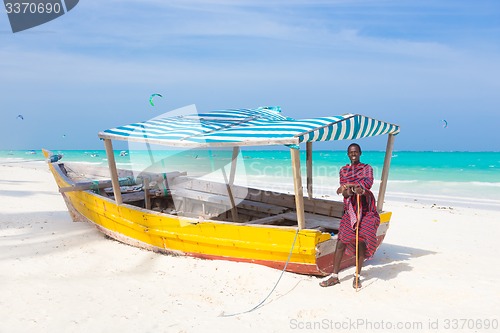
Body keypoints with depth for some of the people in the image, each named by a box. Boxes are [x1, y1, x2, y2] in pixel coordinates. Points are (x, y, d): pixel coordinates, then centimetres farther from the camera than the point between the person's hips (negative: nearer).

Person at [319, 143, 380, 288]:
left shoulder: (367, 168, 8)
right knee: (342, 240, -4)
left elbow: (368, 183, -13)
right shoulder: (343, 170, 12)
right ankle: (334, 276, 2)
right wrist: (356, 189, -22)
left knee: (362, 239, -4)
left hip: (366, 208, -1)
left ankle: (357, 275, 10)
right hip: (350, 208, 1)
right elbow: (344, 192, -1)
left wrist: (348, 185, -18)